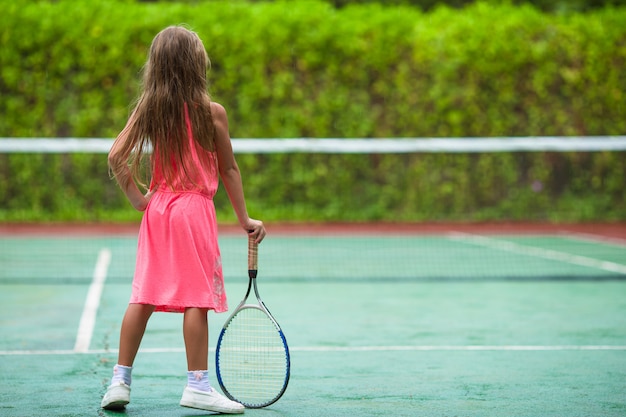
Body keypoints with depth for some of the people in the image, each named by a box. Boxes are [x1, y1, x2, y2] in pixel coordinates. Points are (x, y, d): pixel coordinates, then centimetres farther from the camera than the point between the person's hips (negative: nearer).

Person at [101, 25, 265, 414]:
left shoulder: (147, 109, 3)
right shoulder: (212, 112, -8)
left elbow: (117, 156, -1)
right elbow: (229, 171, -1)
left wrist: (137, 196, 6)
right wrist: (245, 218, 7)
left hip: (157, 208, 5)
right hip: (195, 208, -5)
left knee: (144, 297, 8)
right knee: (197, 297, -1)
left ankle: (120, 380, 10)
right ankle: (197, 385, 1)